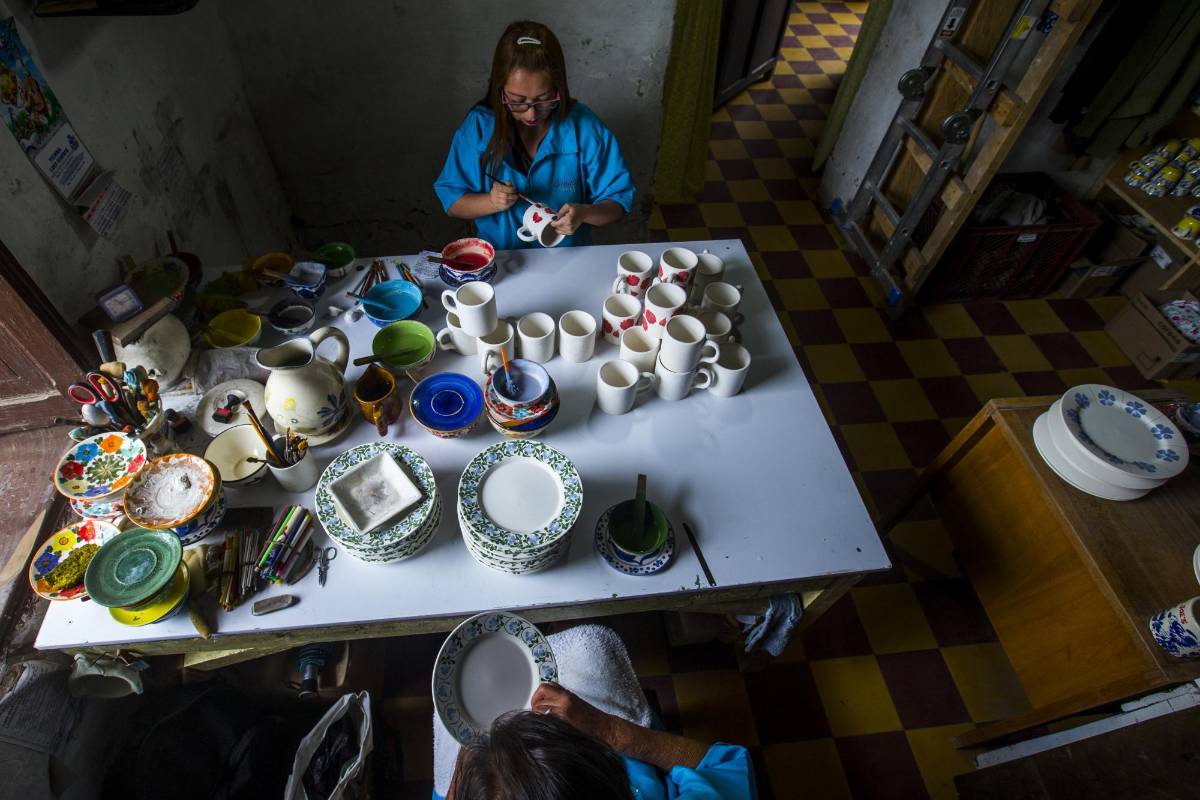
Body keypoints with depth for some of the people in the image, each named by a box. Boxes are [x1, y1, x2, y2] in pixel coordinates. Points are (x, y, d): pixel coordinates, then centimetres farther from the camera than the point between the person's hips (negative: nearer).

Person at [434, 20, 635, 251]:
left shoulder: (585, 128, -8)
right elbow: (451, 201, 1)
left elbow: (619, 200, -3)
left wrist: (584, 213, -23)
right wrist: (490, 202, -18)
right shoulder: (478, 126, -5)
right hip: (498, 261, 0)